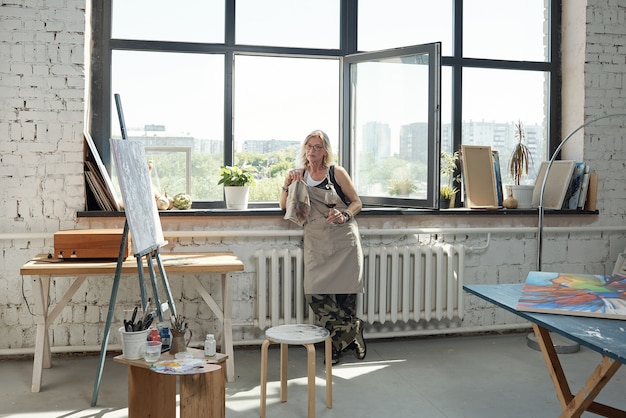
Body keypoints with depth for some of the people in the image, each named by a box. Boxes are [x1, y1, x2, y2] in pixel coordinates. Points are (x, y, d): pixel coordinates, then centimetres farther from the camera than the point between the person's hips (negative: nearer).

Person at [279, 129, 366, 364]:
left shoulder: (337, 173, 0)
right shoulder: (300, 176, 11)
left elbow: (357, 203, 4)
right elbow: (284, 206, 13)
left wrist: (344, 215, -16)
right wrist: (287, 183, -3)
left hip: (343, 241, -3)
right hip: (316, 243, 3)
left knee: (345, 293, -4)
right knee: (315, 294, -11)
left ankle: (341, 341, 15)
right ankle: (351, 332, 3)